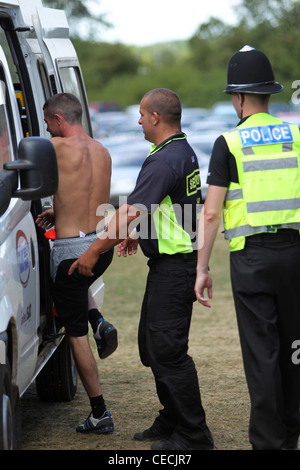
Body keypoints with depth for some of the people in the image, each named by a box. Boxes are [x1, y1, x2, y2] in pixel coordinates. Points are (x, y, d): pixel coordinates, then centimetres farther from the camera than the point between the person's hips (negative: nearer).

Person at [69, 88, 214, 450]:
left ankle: (194, 435, -3)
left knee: (167, 350, -7)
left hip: (174, 267, -11)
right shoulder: (184, 151, 13)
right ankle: (172, 421, 26)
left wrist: (93, 252, -16)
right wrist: (136, 235, 26)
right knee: (153, 345, 18)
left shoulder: (165, 161, -21)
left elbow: (131, 212, -22)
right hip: (169, 261, 11)